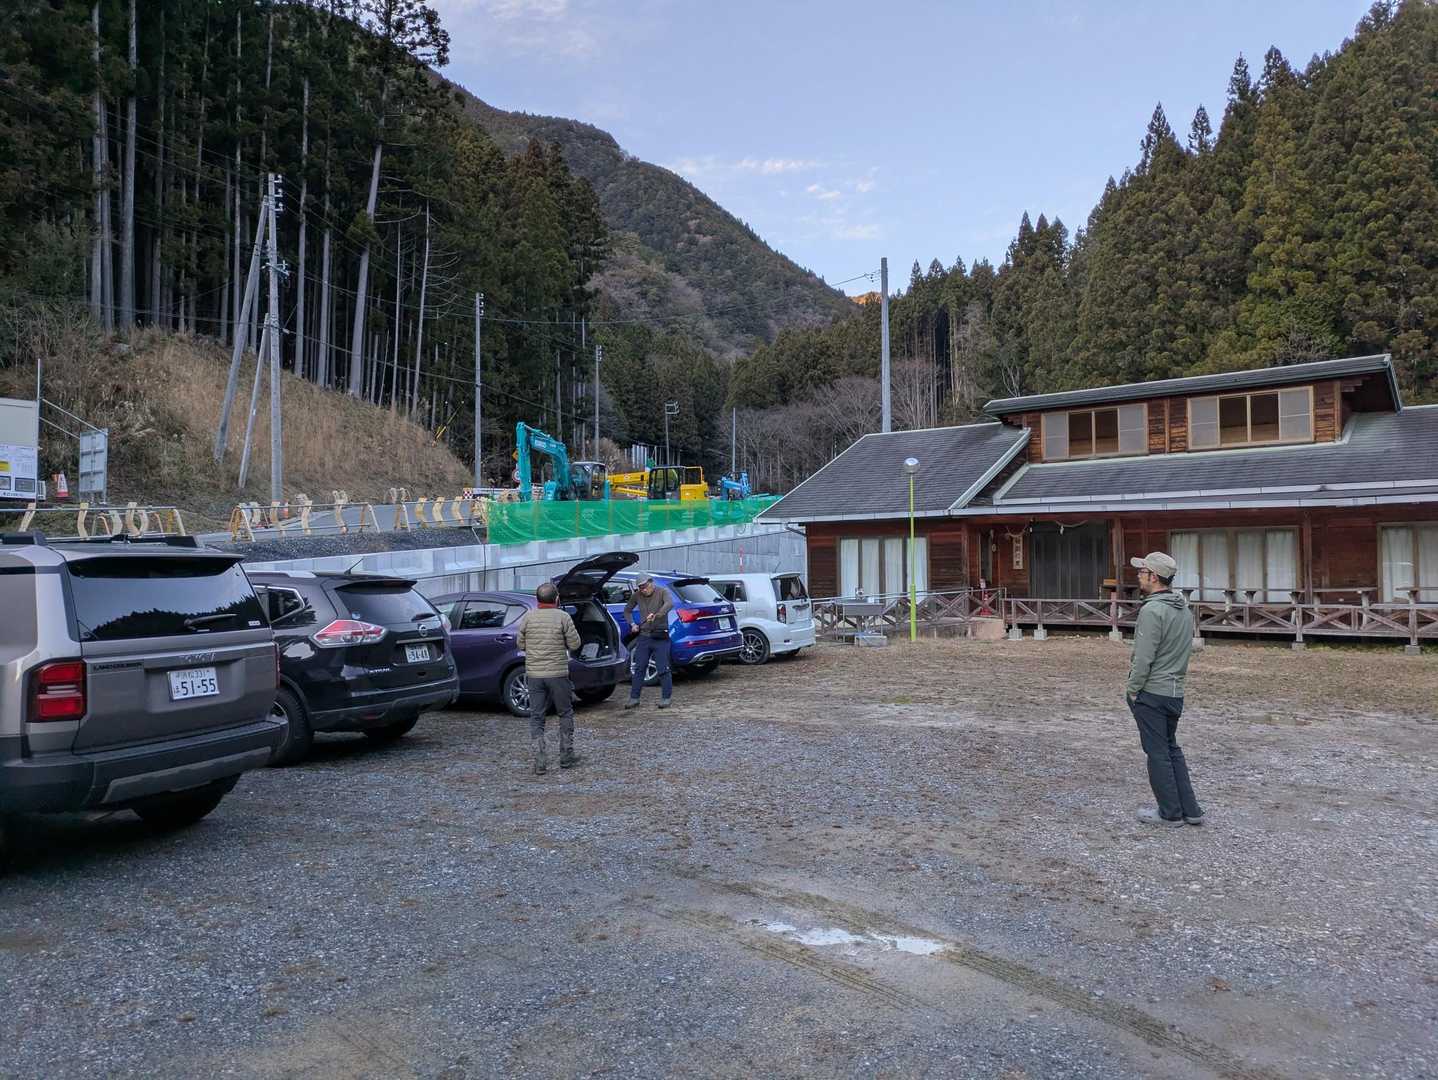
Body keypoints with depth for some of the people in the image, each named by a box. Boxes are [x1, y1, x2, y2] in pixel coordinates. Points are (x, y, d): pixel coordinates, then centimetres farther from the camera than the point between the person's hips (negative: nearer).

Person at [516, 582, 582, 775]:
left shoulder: (527, 617, 1)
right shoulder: (563, 617, -7)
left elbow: (521, 645, 7)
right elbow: (574, 644, -5)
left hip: (533, 674, 2)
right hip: (558, 673, -2)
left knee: (536, 717, 7)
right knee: (565, 715, 14)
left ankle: (539, 762, 1)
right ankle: (566, 757, 18)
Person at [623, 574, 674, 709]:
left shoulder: (662, 592, -8)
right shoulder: (636, 596, 6)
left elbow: (669, 604, -29)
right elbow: (627, 610, 23)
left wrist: (656, 615, -43)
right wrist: (632, 624, 7)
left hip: (660, 637, -4)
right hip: (643, 636, 4)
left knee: (663, 669, -2)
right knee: (639, 669, 6)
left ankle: (666, 698, 9)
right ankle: (634, 698, 13)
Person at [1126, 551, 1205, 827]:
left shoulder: (1152, 610, -19)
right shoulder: (1183, 609, 9)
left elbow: (1144, 658, -21)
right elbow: (1183, 651, 15)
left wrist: (1132, 688, -10)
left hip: (1151, 693, -9)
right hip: (1175, 691, 9)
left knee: (1158, 753, 2)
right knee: (1171, 749, 18)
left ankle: (1170, 812, 11)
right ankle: (1190, 810, 20)